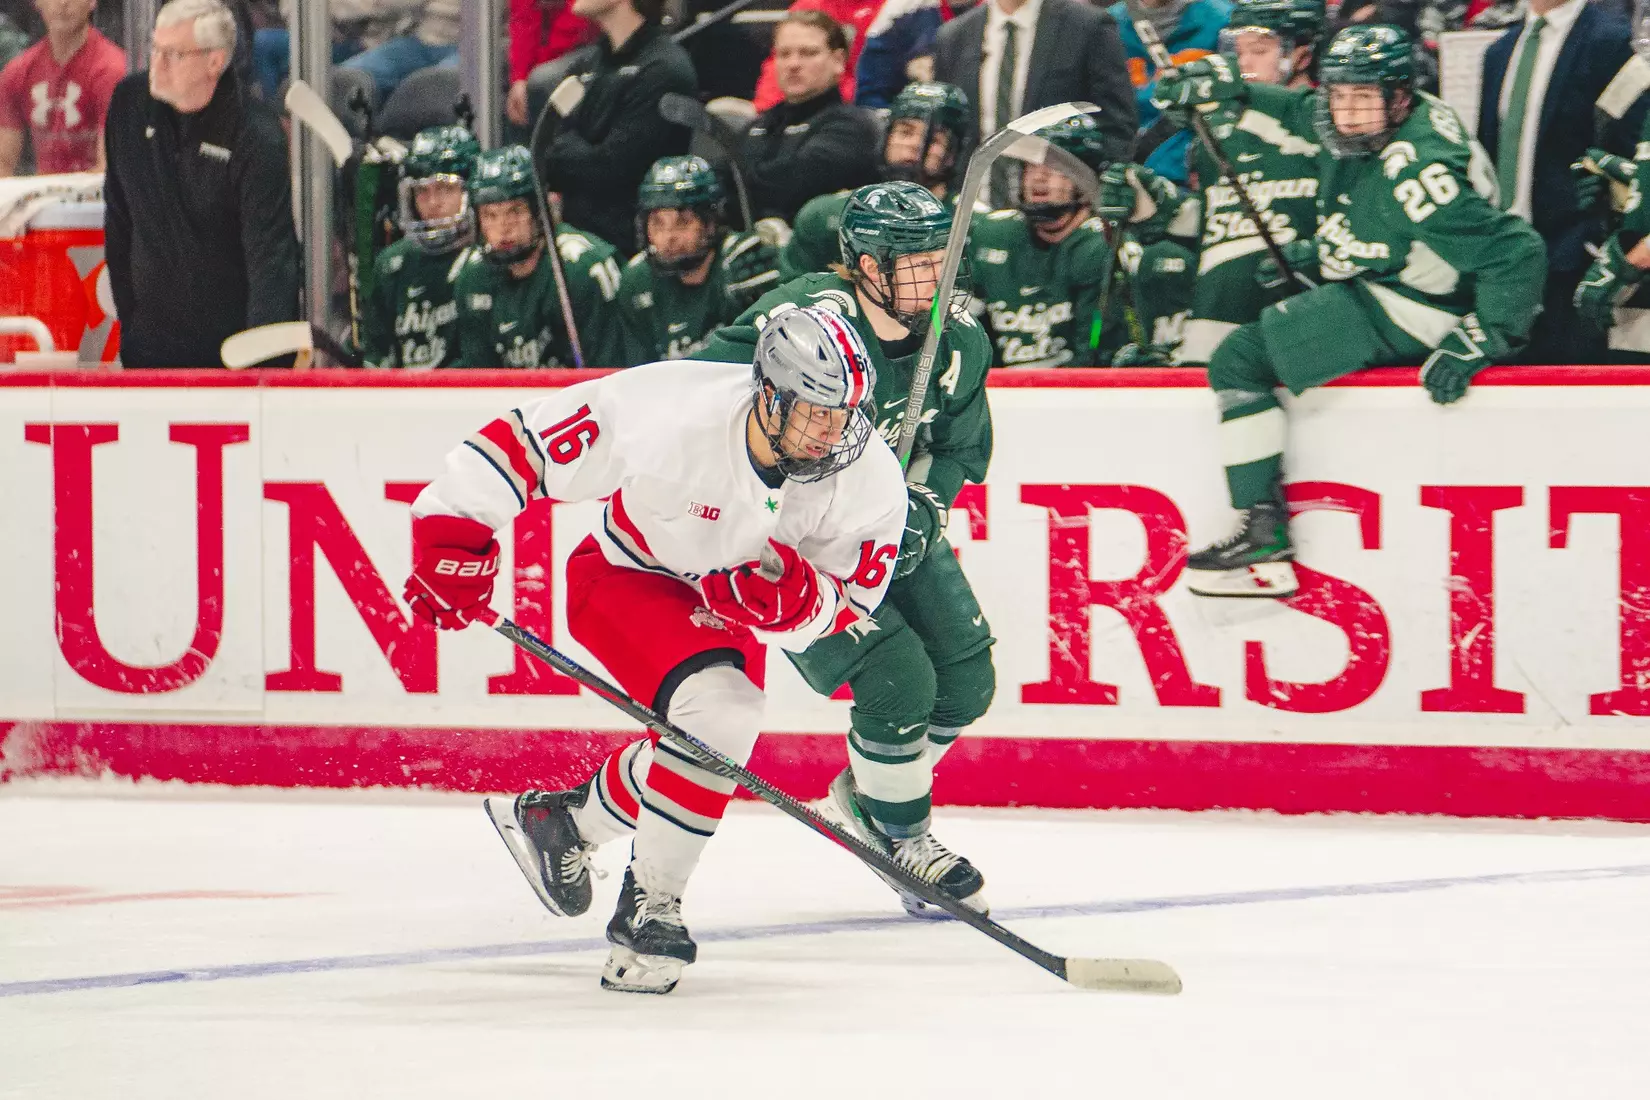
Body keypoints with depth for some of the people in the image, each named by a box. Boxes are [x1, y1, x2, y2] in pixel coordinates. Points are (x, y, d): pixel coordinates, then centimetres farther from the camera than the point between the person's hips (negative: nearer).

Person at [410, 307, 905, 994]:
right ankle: (649, 908, -12)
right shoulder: (667, 415, -36)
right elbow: (524, 441, -26)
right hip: (628, 575, -6)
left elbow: (845, 602, -15)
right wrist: (451, 536, -25)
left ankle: (565, 820, 32)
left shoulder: (870, 479, -24)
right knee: (714, 712, -27)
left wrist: (791, 601, -37)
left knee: (709, 747, 4)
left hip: (727, 599, 6)